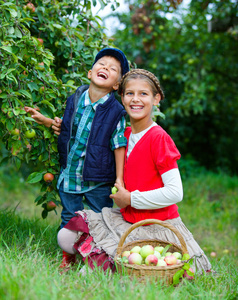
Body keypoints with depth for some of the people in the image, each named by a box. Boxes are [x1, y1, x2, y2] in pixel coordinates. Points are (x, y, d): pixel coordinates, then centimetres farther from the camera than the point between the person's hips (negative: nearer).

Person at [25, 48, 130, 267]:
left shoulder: (116, 111, -11)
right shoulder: (75, 100, 0)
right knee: (69, 218, 15)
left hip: (98, 178, -3)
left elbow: (118, 145, -8)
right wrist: (47, 121, 4)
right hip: (69, 173, 4)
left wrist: (119, 178, -10)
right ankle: (67, 258, 31)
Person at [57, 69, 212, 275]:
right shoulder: (125, 134, 6)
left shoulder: (159, 138, -16)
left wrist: (131, 199, -14)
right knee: (66, 237, -3)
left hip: (156, 228, -7)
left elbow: (175, 193, -21)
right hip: (127, 218, 7)